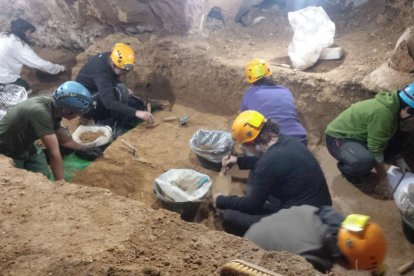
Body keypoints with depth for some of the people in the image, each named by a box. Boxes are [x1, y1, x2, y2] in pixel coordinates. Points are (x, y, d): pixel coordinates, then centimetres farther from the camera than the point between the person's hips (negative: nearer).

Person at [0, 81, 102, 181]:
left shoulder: (52, 106, -12)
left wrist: (84, 148, 13)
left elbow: (63, 139, 6)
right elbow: (54, 154, -33)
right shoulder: (40, 112, -37)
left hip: (25, 146, 7)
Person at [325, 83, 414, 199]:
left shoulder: (392, 105, 1)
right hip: (338, 138, -10)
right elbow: (376, 150, -26)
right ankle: (345, 167, -3)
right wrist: (383, 181, -19)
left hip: (355, 136, 10)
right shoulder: (382, 112, -29)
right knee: (366, 160, -35)